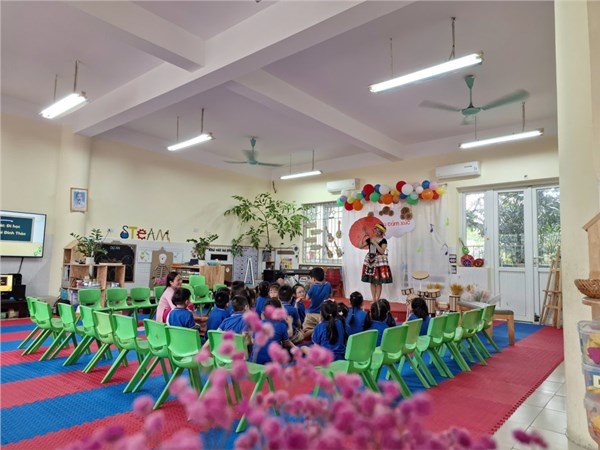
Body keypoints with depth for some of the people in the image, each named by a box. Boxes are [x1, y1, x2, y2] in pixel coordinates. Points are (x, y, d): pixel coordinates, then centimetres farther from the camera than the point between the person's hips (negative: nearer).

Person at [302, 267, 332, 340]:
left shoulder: (313, 287, -15)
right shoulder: (328, 285, -4)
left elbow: (307, 298, 0)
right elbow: (330, 296, 13)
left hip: (312, 314, -3)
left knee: (305, 334, 4)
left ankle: (313, 331, -26)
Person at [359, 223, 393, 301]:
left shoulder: (383, 241, -5)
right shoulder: (369, 239, 9)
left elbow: (382, 251, -17)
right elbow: (360, 246, 6)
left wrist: (375, 243, -17)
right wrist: (363, 236, 2)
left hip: (379, 262, -4)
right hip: (370, 261, 5)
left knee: (378, 282, -3)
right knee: (372, 281, 7)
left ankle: (377, 300, 5)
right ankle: (373, 300, 16)